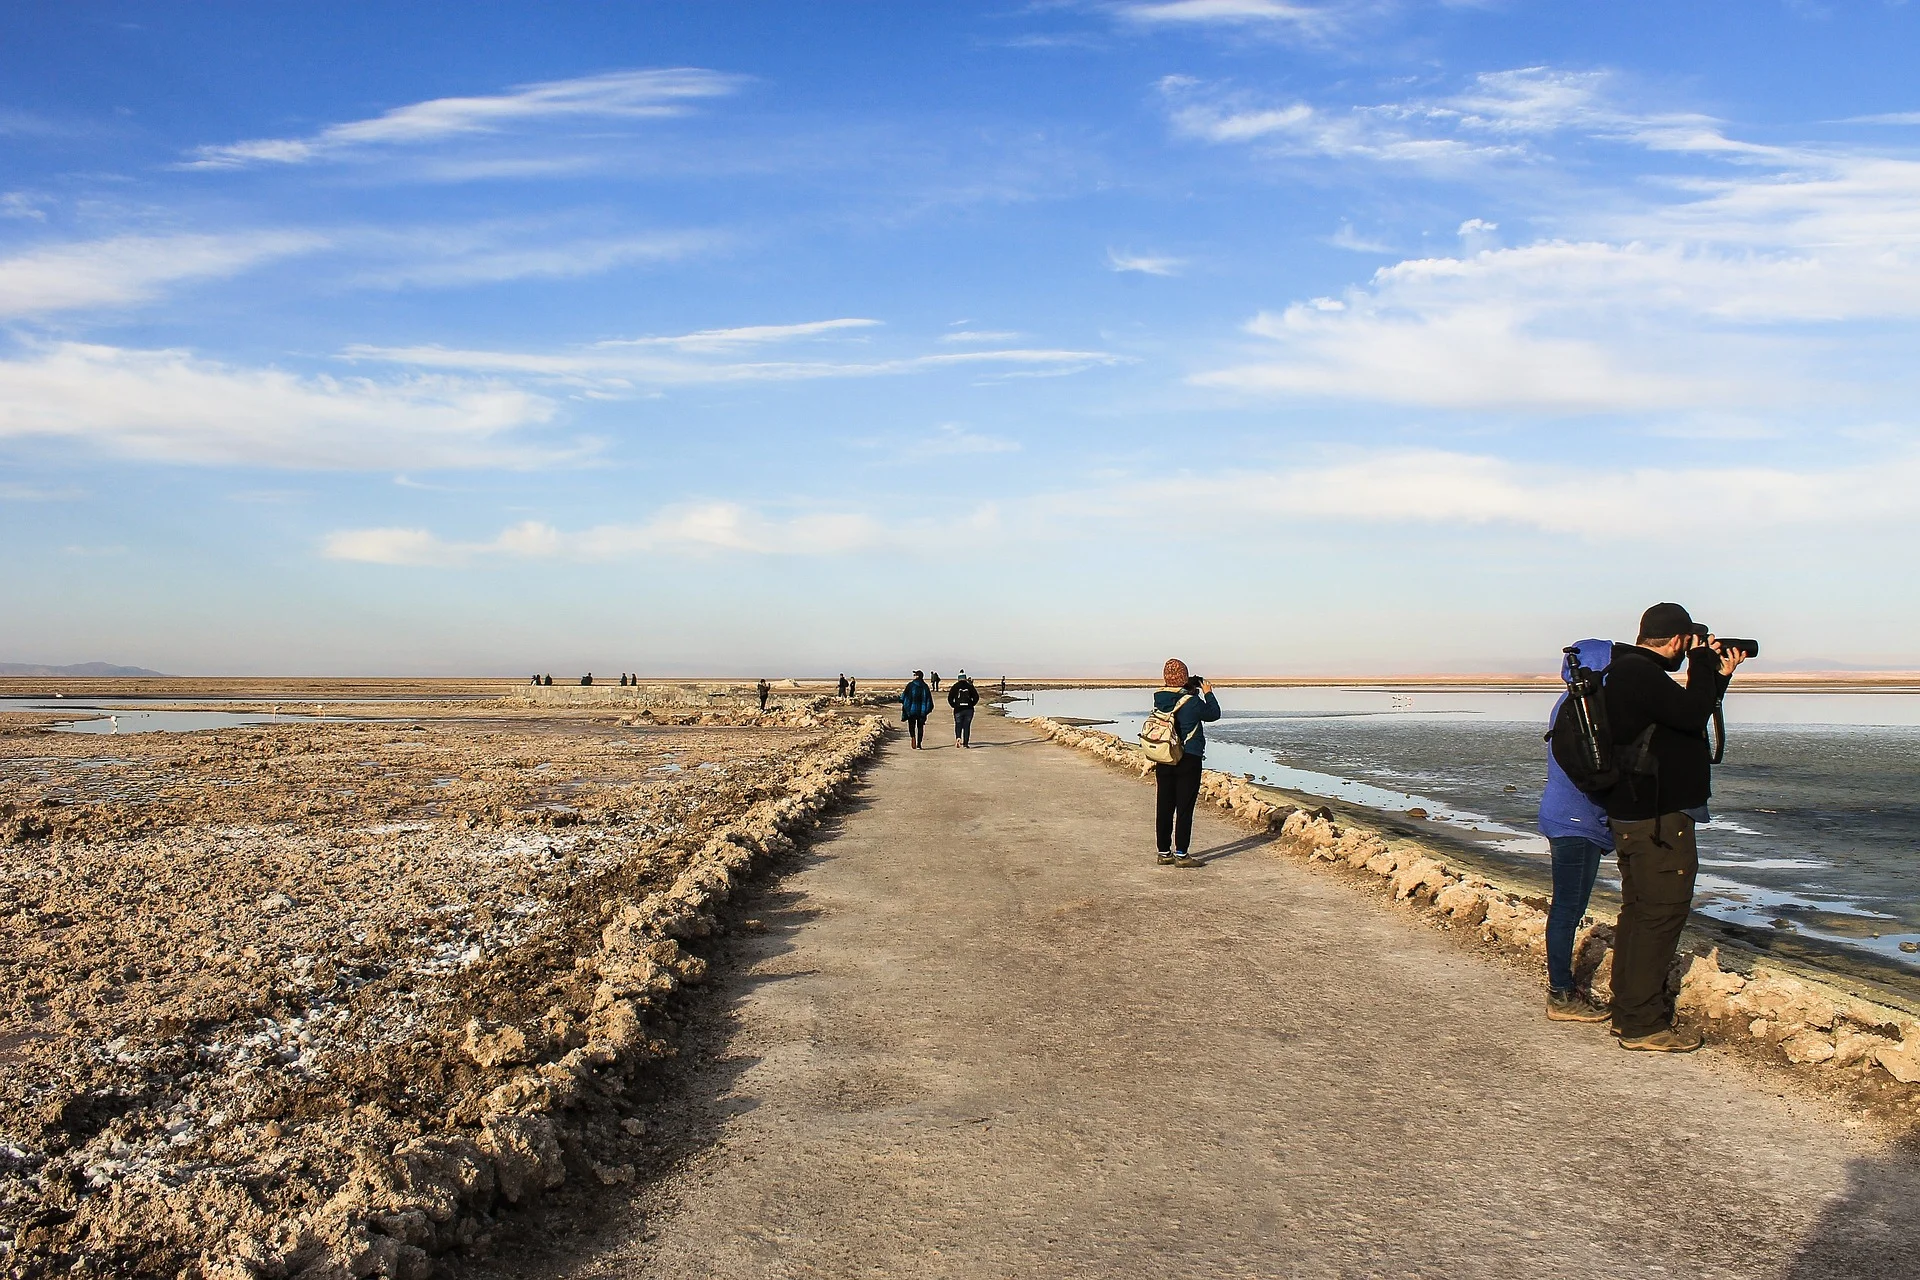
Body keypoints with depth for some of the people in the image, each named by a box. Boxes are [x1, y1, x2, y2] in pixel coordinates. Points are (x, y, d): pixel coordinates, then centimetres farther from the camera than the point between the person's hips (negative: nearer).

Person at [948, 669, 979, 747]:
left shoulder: (955, 686, 1)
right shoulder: (970, 686, 3)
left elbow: (950, 698, -3)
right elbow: (976, 697, 2)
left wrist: (954, 706, 5)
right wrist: (971, 704, 10)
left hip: (958, 709, -1)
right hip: (969, 709, 1)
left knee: (958, 725, 11)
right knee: (967, 726, 7)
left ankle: (958, 738, -14)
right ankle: (966, 743, 5)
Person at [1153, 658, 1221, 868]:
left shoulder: (1159, 699, 1)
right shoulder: (1192, 702, -15)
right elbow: (1214, 714, 3)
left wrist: (1190, 691, 18)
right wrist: (1208, 693, 15)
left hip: (1163, 761, 6)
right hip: (1188, 760, -5)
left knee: (1164, 807, 9)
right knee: (1184, 808, 0)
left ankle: (1164, 853, 15)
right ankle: (1181, 855, 2)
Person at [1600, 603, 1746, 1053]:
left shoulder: (1627, 670, 16)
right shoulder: (1639, 673, -17)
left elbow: (1689, 719, 23)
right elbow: (1693, 715, -21)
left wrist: (1718, 676, 19)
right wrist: (1702, 664, -7)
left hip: (1633, 816, 11)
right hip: (1658, 819, -11)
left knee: (1638, 911, 15)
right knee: (1661, 914, -7)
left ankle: (1627, 1011, 22)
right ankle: (1642, 1025, -4)